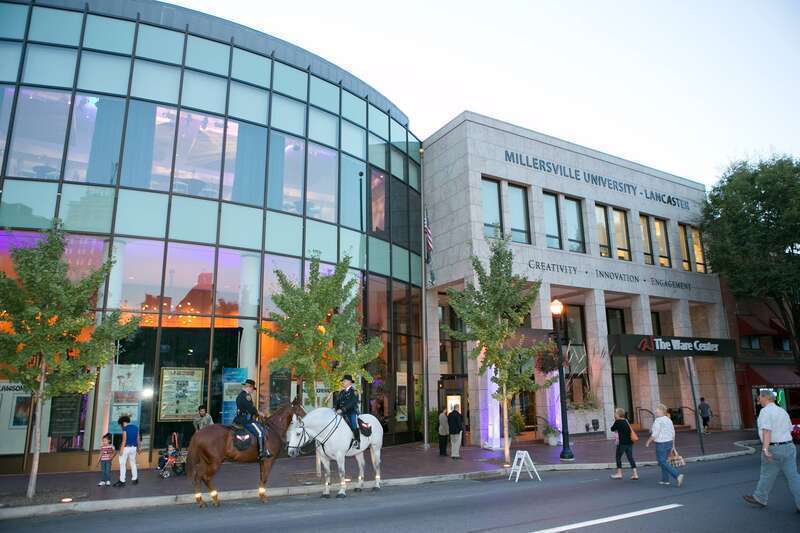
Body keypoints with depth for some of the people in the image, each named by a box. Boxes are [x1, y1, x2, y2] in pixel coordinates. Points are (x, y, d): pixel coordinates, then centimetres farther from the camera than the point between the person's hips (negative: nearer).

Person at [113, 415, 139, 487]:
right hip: (133, 448, 7)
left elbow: (124, 440, -15)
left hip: (126, 447, -7)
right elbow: (137, 439, 11)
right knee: (133, 463, 16)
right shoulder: (136, 427, 8)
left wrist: (121, 449, -14)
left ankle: (122, 481, -2)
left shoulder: (125, 428, -11)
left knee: (122, 464, 0)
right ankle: (135, 479, 21)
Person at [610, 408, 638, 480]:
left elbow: (612, 429, 0)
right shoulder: (626, 421, 8)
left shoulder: (617, 422, -11)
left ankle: (619, 473, 12)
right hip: (629, 442, 6)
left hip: (622, 443, -6)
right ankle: (635, 473, 5)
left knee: (618, 457, 8)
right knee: (630, 457, 9)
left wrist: (614, 421, 6)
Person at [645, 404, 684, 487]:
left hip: (661, 444, -9)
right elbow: (673, 432, 13)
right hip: (669, 442, 9)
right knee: (663, 461, 18)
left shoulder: (658, 421, -17)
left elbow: (655, 434, -19)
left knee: (663, 462, -3)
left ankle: (677, 475, -16)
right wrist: (673, 444, 22)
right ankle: (665, 480, 21)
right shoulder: (668, 420, 8)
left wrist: (648, 442, -5)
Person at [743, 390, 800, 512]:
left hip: (773, 450, -7)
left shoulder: (765, 411, -13)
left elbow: (767, 431, -24)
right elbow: (789, 430, 19)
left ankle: (760, 499, 24)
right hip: (789, 447, 7)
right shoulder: (783, 411, 12)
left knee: (767, 475, 8)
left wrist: (765, 449, -30)